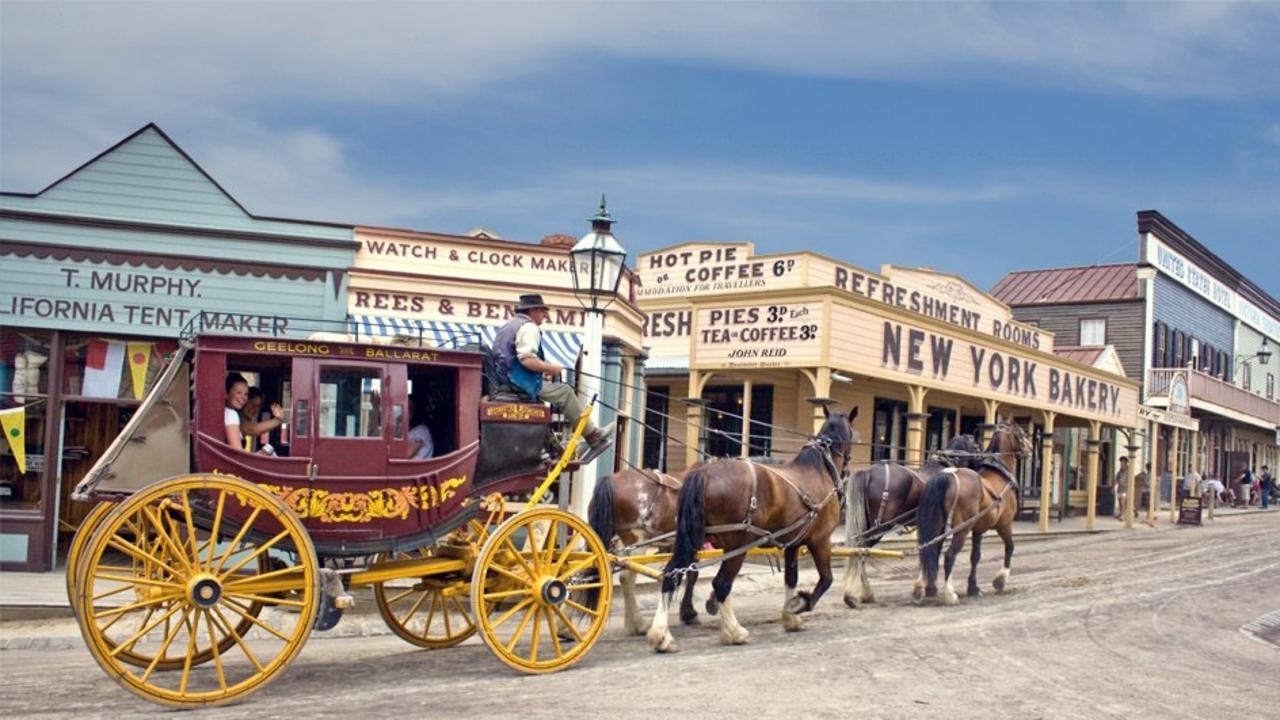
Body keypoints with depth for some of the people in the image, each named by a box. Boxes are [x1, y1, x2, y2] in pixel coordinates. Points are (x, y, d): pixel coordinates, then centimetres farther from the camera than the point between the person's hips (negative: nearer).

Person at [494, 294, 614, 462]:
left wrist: (542, 370, 17)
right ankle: (593, 436, 1)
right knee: (565, 392, -4)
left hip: (507, 380, 10)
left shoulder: (510, 325, 20)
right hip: (522, 383, -10)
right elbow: (527, 360, -27)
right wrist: (551, 368, -12)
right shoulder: (528, 327, -12)